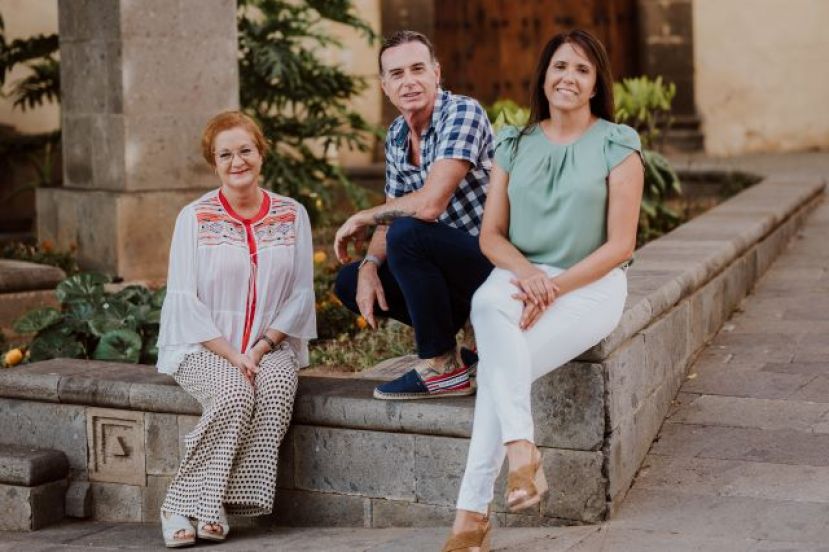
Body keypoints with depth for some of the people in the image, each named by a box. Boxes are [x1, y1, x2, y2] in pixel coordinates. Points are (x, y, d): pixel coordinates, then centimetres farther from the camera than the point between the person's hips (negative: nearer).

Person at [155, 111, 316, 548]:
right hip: (204, 346, -2)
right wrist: (231, 355, -16)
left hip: (269, 345, 2)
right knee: (234, 395, -32)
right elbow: (183, 299, -6)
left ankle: (219, 506, -24)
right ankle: (184, 505, -20)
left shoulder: (291, 215, 6)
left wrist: (262, 347, -10)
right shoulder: (195, 217, 0)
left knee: (277, 387, -31)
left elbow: (301, 294, 4)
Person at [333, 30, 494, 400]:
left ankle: (443, 368, -16)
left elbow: (429, 205, -30)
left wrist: (363, 218, -14)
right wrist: (370, 265, -10)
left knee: (407, 234, -31)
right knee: (349, 282, 5)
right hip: (450, 261, 9)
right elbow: (393, 216, 11)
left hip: (494, 259, -9)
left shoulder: (463, 113, -19)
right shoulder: (396, 136, 7)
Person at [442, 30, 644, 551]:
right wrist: (525, 273, -14)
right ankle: (522, 450, -41)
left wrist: (555, 286, -18)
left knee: (497, 365, -28)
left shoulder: (618, 146, 1)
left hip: (590, 285, -3)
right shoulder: (515, 144, 12)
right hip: (518, 275, 3)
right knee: (488, 303, -36)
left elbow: (620, 244, -5)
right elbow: (491, 234, 8)